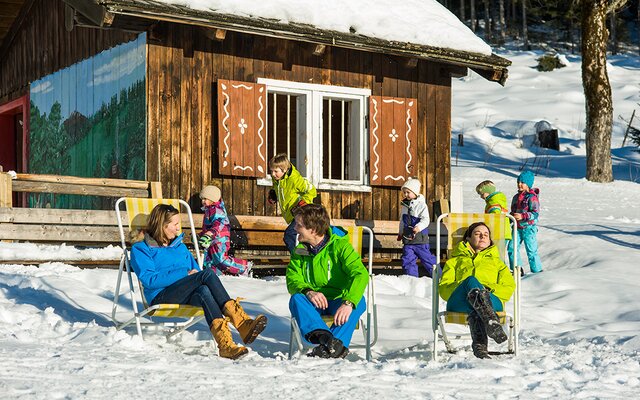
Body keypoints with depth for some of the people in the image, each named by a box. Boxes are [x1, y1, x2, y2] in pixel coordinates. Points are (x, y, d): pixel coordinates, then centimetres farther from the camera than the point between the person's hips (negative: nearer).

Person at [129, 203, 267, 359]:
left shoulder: (180, 246, 29)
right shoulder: (141, 249, 10)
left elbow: (196, 270, 23)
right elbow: (149, 280, -7)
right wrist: (185, 274, -11)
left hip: (188, 299, 5)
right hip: (161, 298, -5)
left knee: (203, 291, -36)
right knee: (208, 273, -29)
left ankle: (225, 344, -56)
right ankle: (242, 324, -41)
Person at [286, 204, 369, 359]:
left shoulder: (340, 246, -9)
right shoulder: (300, 252, 8)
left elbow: (360, 274, -22)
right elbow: (293, 280, -2)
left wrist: (348, 302, -41)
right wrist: (308, 291, -28)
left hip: (339, 301, -3)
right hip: (314, 303, 3)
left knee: (358, 302, -34)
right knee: (296, 299, -29)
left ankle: (328, 348, -49)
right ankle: (329, 341, -50)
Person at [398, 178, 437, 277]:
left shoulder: (421, 205, -10)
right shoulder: (405, 205, 11)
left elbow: (425, 220, -19)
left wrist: (419, 227, -37)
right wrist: (401, 233, 30)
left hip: (420, 238, -6)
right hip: (407, 239, 6)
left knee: (427, 258, 0)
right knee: (408, 260, 4)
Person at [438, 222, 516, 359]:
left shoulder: (496, 262, 41)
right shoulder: (455, 261, 38)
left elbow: (509, 287, 21)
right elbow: (443, 287, 18)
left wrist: (489, 289, -2)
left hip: (492, 300, 1)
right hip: (459, 301, -1)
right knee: (471, 281, -39)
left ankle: (479, 345, -64)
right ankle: (492, 322, -63)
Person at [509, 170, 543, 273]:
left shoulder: (532, 197, -10)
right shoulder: (516, 197, 14)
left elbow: (535, 213, -17)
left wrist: (522, 216, -25)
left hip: (529, 228, -7)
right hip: (517, 228, 7)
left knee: (531, 251, -4)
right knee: (511, 248, 1)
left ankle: (537, 271, 6)